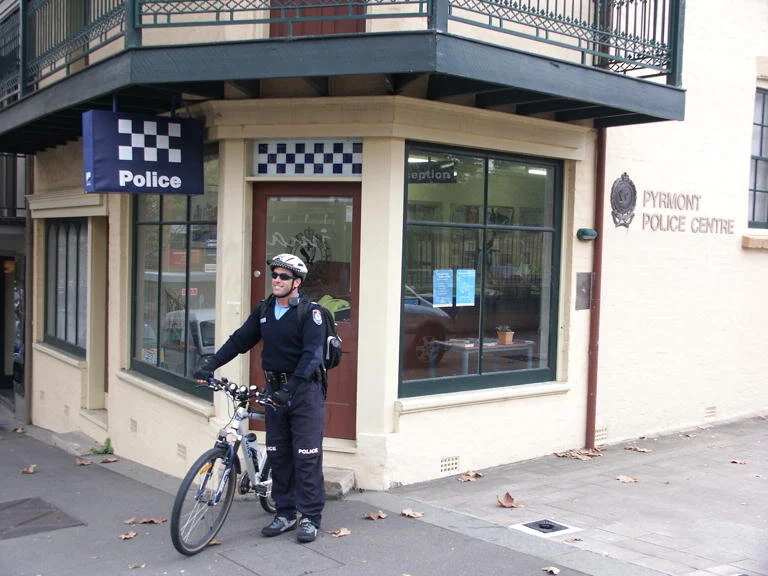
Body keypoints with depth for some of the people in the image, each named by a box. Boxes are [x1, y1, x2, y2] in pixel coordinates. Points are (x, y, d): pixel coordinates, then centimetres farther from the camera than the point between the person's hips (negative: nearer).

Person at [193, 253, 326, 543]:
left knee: (306, 456, -3)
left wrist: (292, 386, -30)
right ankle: (285, 514, 20)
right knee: (277, 454, 10)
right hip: (274, 389, 6)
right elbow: (239, 340, 9)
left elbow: (312, 354, -19)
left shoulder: (309, 311, -10)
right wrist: (210, 365, -2)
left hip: (304, 390, -6)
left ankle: (310, 518, 6)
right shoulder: (264, 310, 10)